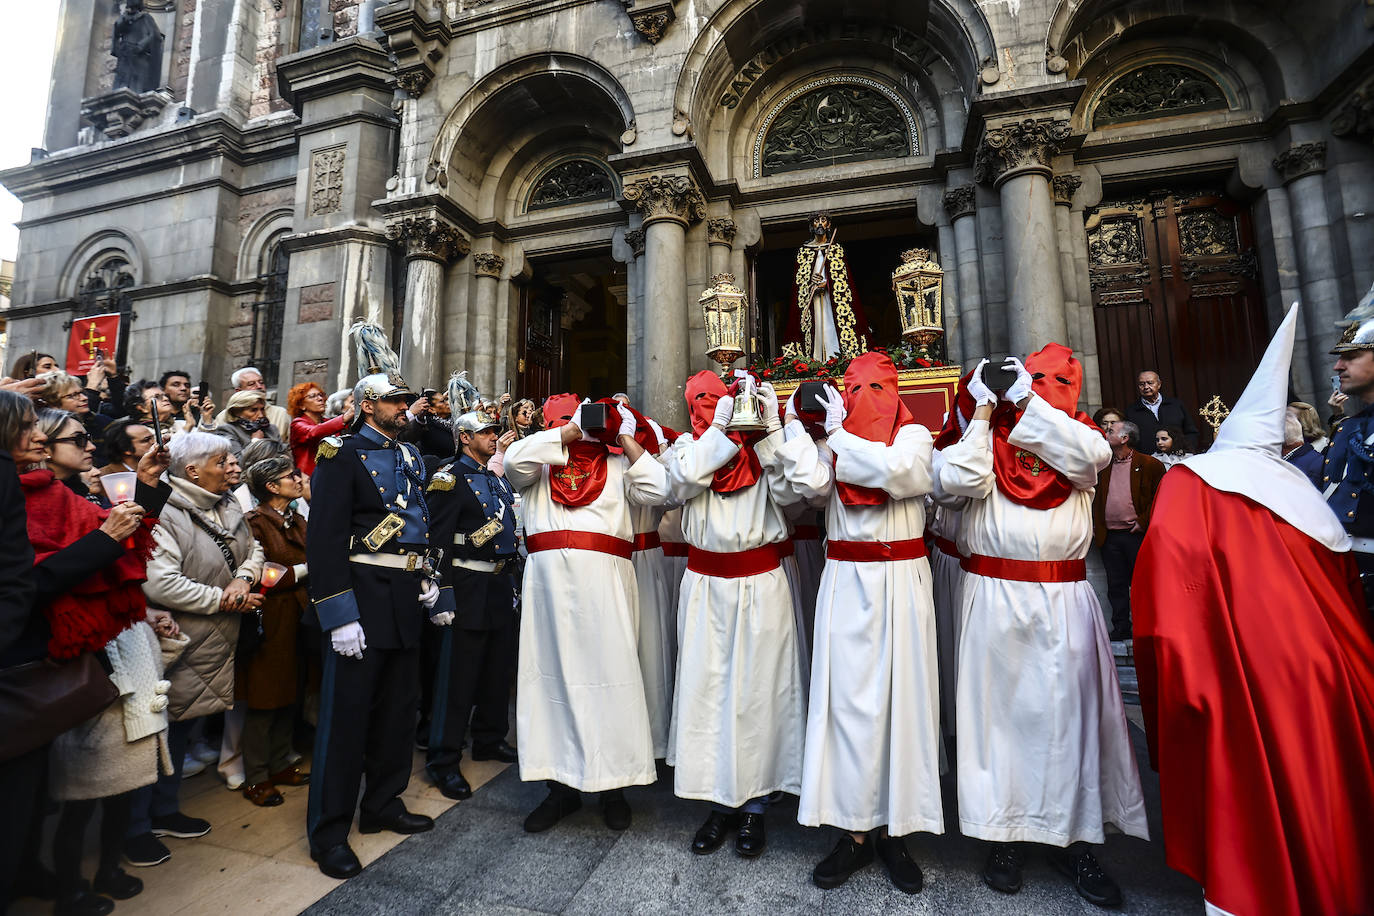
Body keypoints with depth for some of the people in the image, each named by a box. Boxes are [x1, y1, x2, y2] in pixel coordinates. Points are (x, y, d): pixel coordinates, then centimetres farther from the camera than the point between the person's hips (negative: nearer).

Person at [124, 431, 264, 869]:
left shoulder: (228, 507, 4)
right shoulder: (166, 514, -22)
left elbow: (253, 549, 13)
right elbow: (159, 584, -29)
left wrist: (243, 578, -8)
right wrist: (220, 600, -19)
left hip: (213, 646, 8)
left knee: (181, 729, 20)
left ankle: (164, 811, 37)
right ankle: (134, 828, 25)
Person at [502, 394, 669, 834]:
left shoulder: (618, 465, 15)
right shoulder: (542, 465, 15)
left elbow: (657, 490, 0)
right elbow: (515, 459, -6)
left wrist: (627, 439, 3)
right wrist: (573, 430, -3)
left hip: (604, 580, -1)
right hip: (550, 580, 1)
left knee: (610, 672, 1)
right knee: (552, 672, 6)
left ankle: (613, 784, 17)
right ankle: (561, 784, 21)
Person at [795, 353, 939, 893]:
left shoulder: (913, 435, 2)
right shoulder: (835, 439, 10)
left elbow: (893, 469, -19)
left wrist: (838, 433, -10)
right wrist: (792, 423, -7)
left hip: (899, 584, -1)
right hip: (845, 583, 2)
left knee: (900, 696, 4)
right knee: (848, 697, 3)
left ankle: (893, 829, 21)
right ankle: (855, 829, 17)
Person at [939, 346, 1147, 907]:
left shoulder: (1075, 435, 8)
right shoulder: (989, 436, 4)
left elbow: (1094, 454, -16)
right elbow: (960, 479, -15)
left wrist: (1027, 403, -10)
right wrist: (985, 411, -7)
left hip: (1063, 600, 1)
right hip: (995, 597, -1)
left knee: (1069, 710, 8)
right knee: (1001, 708, 6)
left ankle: (1072, 837, 26)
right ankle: (1004, 831, 22)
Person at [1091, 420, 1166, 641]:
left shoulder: (1150, 465, -1)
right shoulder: (1103, 466, 14)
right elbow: (1096, 497, 19)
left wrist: (1144, 522, -10)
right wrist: (1095, 526, 11)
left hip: (1136, 534, -5)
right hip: (1109, 536, 5)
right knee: (1116, 585, 9)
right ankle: (1121, 628, 18)